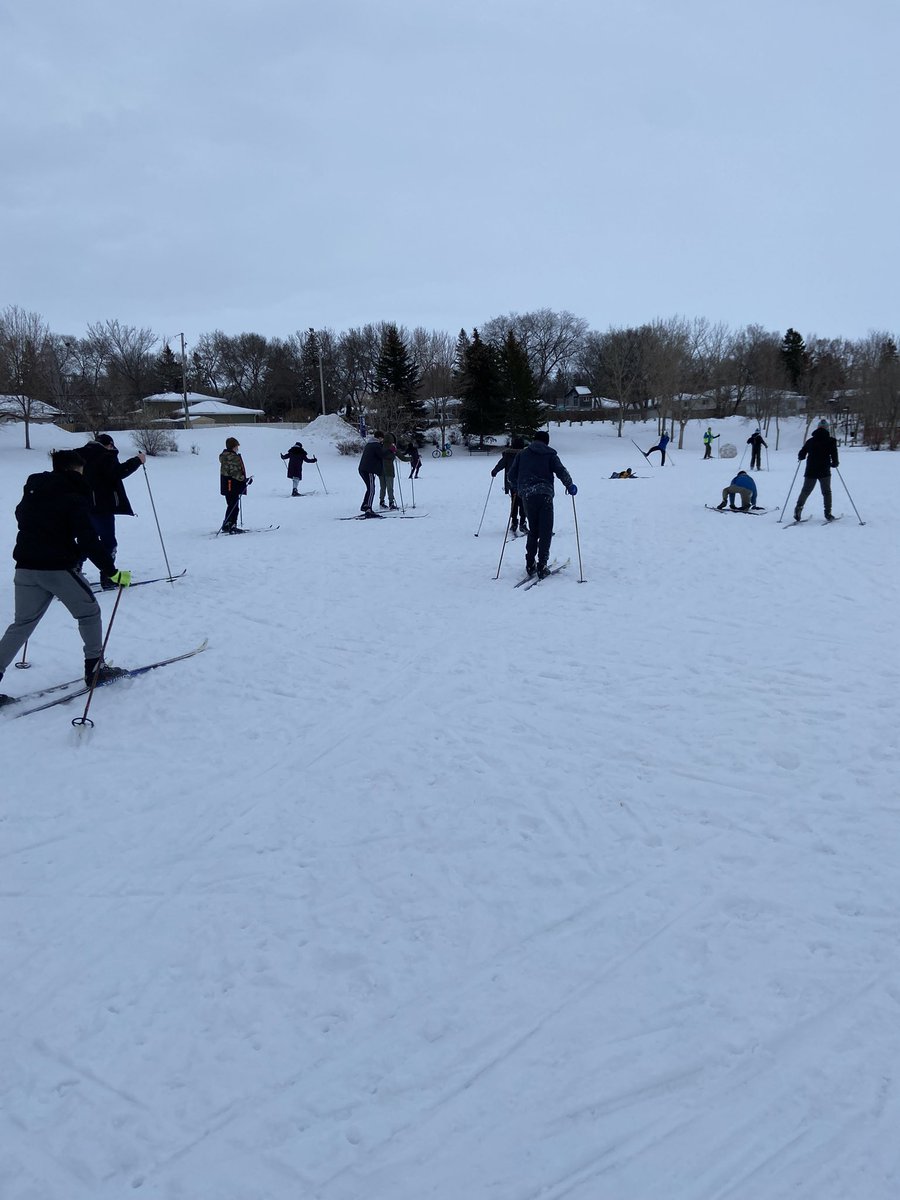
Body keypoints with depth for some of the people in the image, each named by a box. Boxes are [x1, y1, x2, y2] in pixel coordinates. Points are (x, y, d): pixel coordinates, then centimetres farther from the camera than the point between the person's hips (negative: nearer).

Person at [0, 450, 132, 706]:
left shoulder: (32, 490, 11)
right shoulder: (74, 497, -11)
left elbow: (22, 518, 26)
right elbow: (88, 540, -18)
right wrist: (112, 572, -16)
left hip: (26, 568, 6)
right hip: (59, 568, -6)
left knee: (22, 624, 12)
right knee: (89, 613, 13)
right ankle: (94, 667, 17)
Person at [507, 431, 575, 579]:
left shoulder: (522, 454, 14)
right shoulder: (550, 454, 5)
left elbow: (511, 474, 15)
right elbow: (561, 471, -5)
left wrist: (516, 488, 32)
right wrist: (570, 486, 8)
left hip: (527, 495, 3)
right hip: (545, 495, -3)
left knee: (533, 530, 15)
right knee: (545, 531, 1)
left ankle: (530, 565, 11)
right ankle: (541, 566, -5)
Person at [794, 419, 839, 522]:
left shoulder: (810, 441, 5)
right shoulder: (831, 441, -3)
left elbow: (801, 455, 6)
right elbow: (834, 455, -6)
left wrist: (801, 457, 29)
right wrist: (835, 463, 13)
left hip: (810, 471, 2)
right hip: (824, 471, -2)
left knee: (805, 491, 8)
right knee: (826, 492, 11)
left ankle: (799, 507, -13)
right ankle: (828, 513, 7)